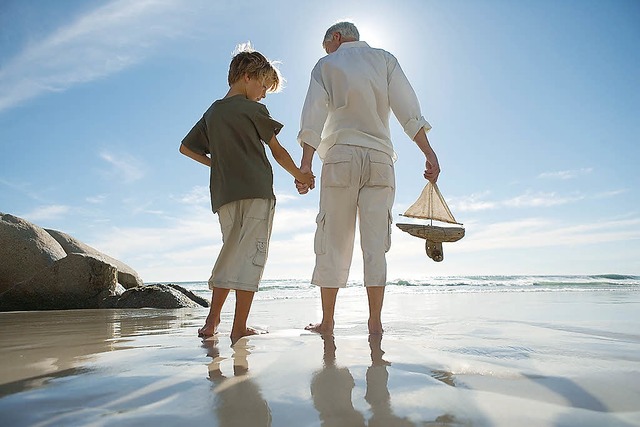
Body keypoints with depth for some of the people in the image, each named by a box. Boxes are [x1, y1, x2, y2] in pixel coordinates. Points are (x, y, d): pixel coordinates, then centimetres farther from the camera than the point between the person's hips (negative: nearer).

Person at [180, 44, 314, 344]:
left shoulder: (212, 112, 19)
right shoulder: (253, 109, 0)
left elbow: (186, 148, 23)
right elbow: (278, 152, 2)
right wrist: (300, 175, 16)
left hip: (224, 195, 6)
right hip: (256, 191, -6)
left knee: (231, 254, 13)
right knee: (251, 255, -4)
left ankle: (212, 321, 10)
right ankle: (239, 328, -4)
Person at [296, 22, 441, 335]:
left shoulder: (326, 65, 12)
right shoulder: (385, 59, 17)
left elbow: (313, 117, -2)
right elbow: (408, 110, 3)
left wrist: (305, 164, -8)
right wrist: (429, 153, -2)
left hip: (340, 157, -1)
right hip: (379, 159, 2)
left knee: (333, 243, 2)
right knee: (375, 243, 1)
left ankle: (327, 321, 6)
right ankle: (375, 321, 0)